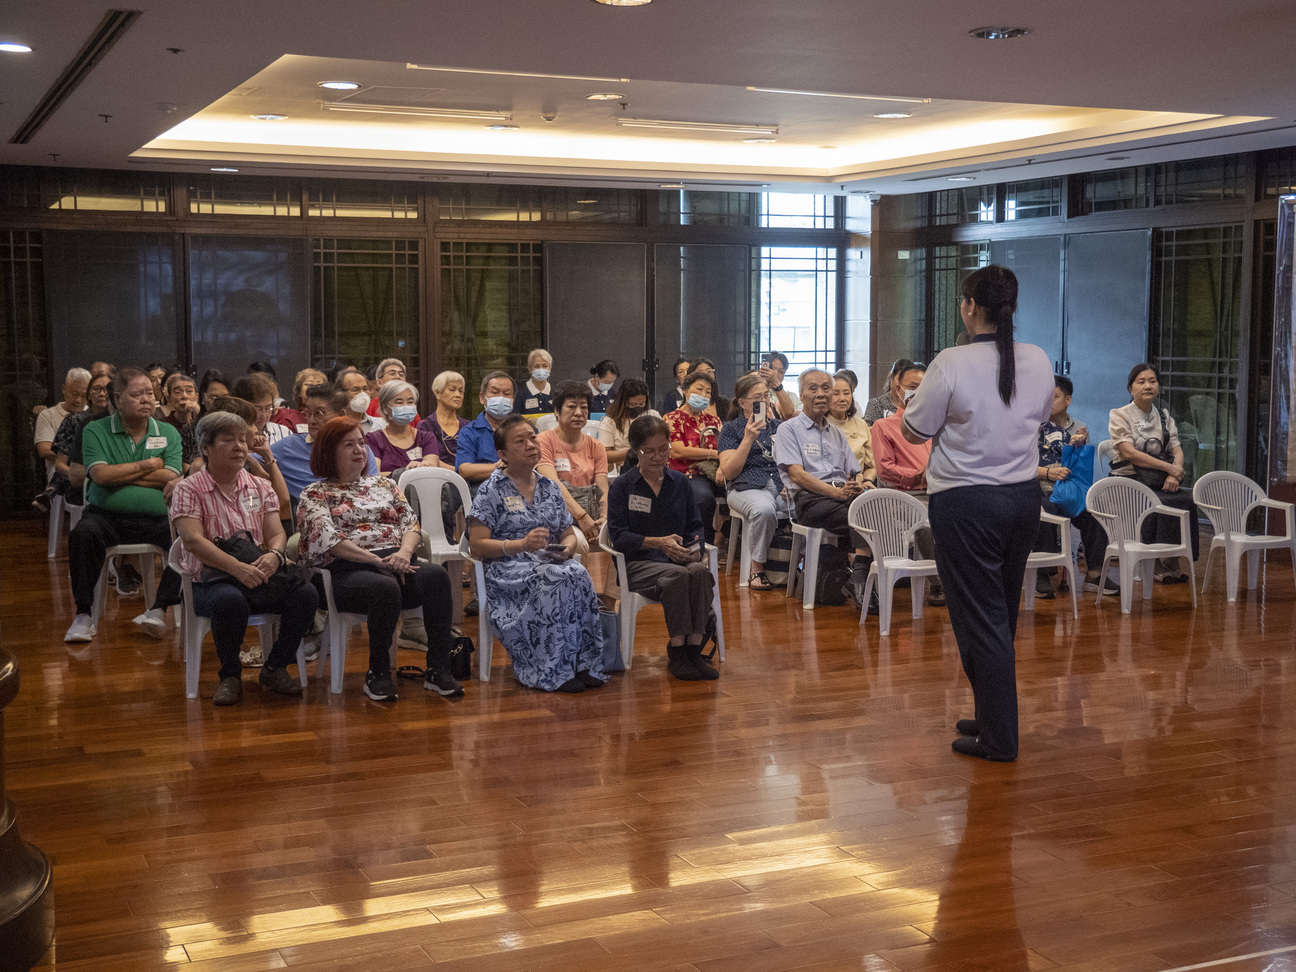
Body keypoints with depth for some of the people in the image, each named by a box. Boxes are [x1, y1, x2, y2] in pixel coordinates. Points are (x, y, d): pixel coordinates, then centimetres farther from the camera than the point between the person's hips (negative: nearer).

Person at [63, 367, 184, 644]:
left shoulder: (168, 434, 12)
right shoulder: (96, 431, 7)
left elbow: (169, 478, -4)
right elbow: (99, 475, -9)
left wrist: (118, 473, -6)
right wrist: (148, 466, -3)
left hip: (157, 518, 1)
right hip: (107, 515, -1)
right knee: (82, 534, -32)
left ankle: (160, 609, -19)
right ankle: (84, 614, -20)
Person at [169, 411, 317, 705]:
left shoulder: (260, 487, 16)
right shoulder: (189, 490, 1)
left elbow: (277, 534, 7)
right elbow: (193, 540, -13)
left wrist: (273, 554, -20)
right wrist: (238, 568, -26)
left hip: (260, 574, 4)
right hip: (212, 579, -4)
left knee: (306, 594, -24)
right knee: (230, 601, -39)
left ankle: (274, 669, -4)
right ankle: (230, 675, -12)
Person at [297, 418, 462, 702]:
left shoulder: (383, 484, 27)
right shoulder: (315, 495, 12)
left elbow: (412, 524, 17)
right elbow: (327, 539, -5)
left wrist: (404, 552, -7)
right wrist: (377, 560, -16)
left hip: (397, 564, 4)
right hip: (349, 571, -4)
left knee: (436, 575, -30)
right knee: (386, 587, -39)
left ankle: (438, 670, -28)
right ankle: (378, 674, -22)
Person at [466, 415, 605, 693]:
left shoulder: (549, 488, 18)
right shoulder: (492, 490, 2)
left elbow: (569, 534, 22)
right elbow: (477, 545, -5)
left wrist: (567, 548, -4)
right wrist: (522, 545, -19)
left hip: (551, 563, 5)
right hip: (506, 569, -4)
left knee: (578, 574, -31)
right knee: (554, 578, -36)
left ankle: (584, 663, -25)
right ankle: (553, 673, -29)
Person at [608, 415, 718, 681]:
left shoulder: (679, 481, 15)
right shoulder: (622, 486, 4)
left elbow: (695, 525, 15)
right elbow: (618, 536, -4)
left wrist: (694, 547, -8)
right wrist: (659, 542, -16)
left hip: (679, 558, 3)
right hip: (639, 563, -3)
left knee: (700, 572, -33)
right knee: (678, 576, -36)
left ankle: (694, 649, -31)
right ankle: (677, 652, -28)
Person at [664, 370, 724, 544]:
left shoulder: (712, 420, 23)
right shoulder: (672, 419, 7)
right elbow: (678, 451, -7)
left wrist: (722, 466, -13)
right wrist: (716, 454, -6)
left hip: (713, 472, 5)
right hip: (688, 473, -5)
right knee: (705, 497, -36)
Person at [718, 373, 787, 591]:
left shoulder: (776, 425, 22)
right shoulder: (731, 428, 9)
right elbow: (729, 472, -2)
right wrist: (748, 439, -11)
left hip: (781, 486, 4)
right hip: (747, 487, -4)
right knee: (764, 509, -39)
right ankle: (757, 569, -22)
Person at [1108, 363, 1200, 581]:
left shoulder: (1164, 416, 15)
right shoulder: (1119, 416, -1)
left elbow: (1177, 451, 8)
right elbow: (1129, 453, -14)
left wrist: (1174, 474, -15)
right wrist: (1169, 468, -16)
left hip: (1159, 482, 5)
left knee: (1186, 500, -24)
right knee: (1161, 503, -31)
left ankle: (1172, 558, -18)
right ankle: (1159, 563, -21)